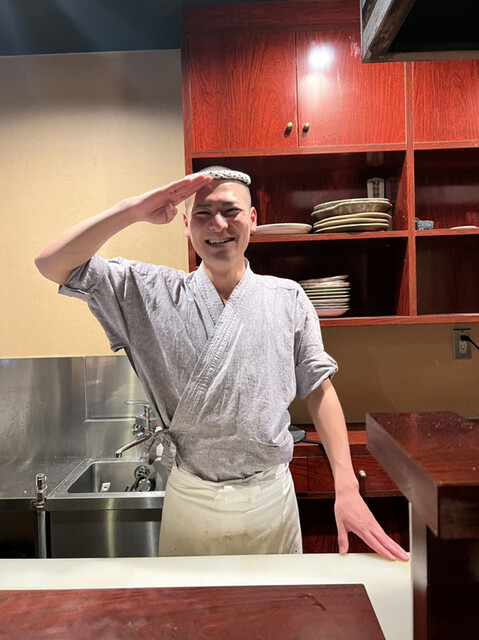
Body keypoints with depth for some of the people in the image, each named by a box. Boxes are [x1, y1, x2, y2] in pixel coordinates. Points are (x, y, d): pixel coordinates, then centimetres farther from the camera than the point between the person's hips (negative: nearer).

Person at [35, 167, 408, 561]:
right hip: (189, 499, 0)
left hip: (270, 496, 1)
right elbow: (53, 264, -8)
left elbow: (319, 389, -2)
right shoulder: (155, 293, -5)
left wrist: (347, 488, -10)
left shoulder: (288, 298, -3)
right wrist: (134, 210, -19)